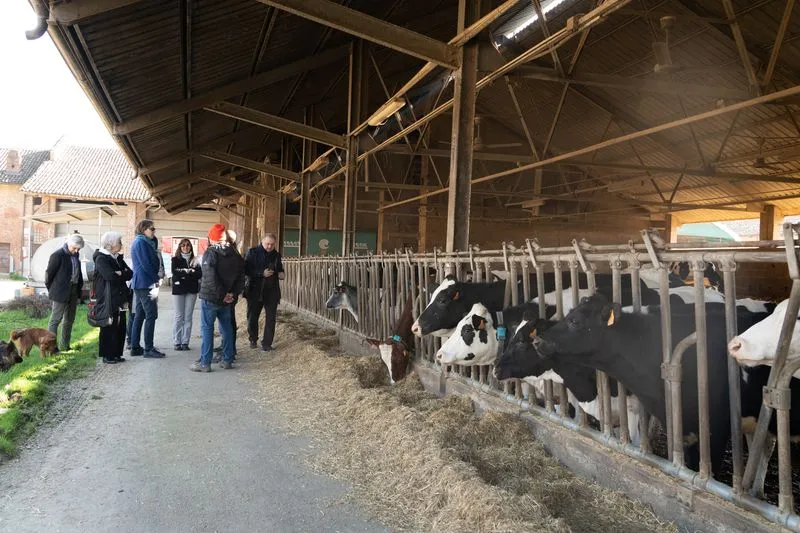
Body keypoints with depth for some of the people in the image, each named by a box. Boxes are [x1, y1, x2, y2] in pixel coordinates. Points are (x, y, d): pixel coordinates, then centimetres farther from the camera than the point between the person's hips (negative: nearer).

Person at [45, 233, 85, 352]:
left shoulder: (75, 255, 9)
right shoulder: (58, 255, -13)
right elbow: (49, 273, -9)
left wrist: (79, 289, 8)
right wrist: (51, 289, 0)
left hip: (73, 292, 8)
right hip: (61, 292, -7)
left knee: (69, 319, 13)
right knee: (55, 319, -2)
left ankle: (65, 345, 23)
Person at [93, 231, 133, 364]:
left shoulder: (118, 258, 16)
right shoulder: (101, 259, -8)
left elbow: (130, 273, 8)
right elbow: (111, 276, -21)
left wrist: (120, 274, -10)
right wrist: (123, 274, -5)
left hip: (119, 299, 7)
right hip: (107, 300, -7)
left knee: (120, 327, 7)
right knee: (109, 328, -1)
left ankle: (116, 354, 16)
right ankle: (107, 355, 8)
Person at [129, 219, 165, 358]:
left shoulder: (139, 241, 20)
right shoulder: (141, 242, -11)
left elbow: (153, 259, 20)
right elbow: (146, 264, -16)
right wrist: (156, 279, -9)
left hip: (139, 284, 10)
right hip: (145, 283, -10)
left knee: (140, 315, 11)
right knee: (151, 315, -9)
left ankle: (135, 347, 14)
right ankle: (148, 349, -8)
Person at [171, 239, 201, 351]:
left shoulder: (194, 260, 10)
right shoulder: (175, 259, 5)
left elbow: (200, 274, -4)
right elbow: (175, 272, -12)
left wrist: (184, 272, -11)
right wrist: (190, 272, -11)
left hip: (191, 291, 2)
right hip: (178, 290, -2)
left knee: (188, 317, 2)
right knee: (179, 317, -1)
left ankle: (185, 342, 7)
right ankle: (177, 342, 5)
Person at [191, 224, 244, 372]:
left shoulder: (210, 253, -12)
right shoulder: (235, 255, 7)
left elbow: (210, 278, -22)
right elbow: (241, 277, 7)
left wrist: (222, 295, -16)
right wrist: (232, 293, 2)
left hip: (210, 298, -6)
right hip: (226, 299, 6)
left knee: (207, 328, 0)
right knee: (226, 328, 14)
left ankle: (205, 363, 2)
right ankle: (227, 360, 19)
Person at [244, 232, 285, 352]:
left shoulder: (276, 255, 9)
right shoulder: (252, 252, -3)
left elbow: (280, 269, 23)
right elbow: (246, 269, -10)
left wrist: (281, 274, -1)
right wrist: (262, 273, -21)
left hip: (272, 291, 3)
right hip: (255, 290, -2)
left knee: (271, 318, 1)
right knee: (252, 317, 6)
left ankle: (267, 343, 11)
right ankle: (253, 340, 27)